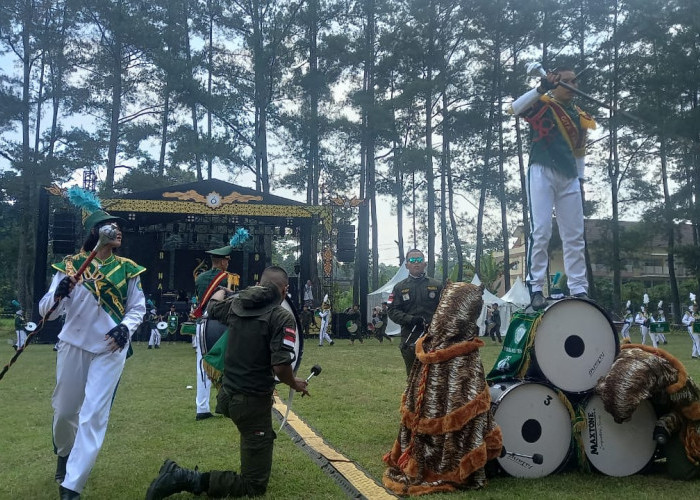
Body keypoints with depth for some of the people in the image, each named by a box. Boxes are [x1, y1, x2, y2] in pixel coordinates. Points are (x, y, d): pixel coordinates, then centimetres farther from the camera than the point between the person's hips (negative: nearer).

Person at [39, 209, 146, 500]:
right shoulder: (70, 265, -3)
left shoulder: (127, 269, 1)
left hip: (110, 349, 0)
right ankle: (64, 454, 47)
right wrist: (58, 294, -30)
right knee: (64, 409, 14)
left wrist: (126, 327, -16)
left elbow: (138, 308, 5)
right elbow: (45, 311, -7)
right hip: (73, 345, 1)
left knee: (94, 415, -5)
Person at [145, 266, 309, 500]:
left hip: (228, 395, 8)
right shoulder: (282, 316, -17)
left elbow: (212, 306, 24)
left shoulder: (235, 304, 1)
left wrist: (222, 290, 45)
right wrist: (295, 384, -3)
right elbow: (281, 367, -25)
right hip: (252, 402, -8)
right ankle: (186, 478, -10)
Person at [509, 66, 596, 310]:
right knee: (541, 231, -12)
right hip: (542, 173, -6)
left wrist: (580, 178, 15)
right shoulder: (542, 104, 2)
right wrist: (542, 89, -28)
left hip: (569, 179, 6)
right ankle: (535, 288, -7)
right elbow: (515, 108, -19)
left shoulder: (580, 116, 18)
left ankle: (579, 289, 11)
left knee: (575, 236, 5)